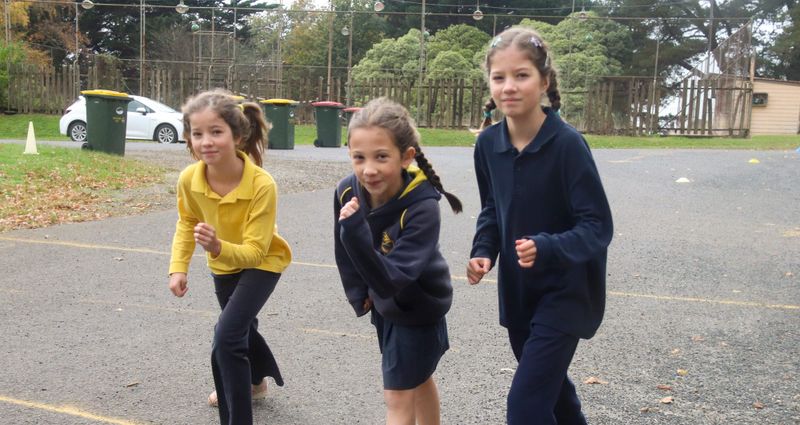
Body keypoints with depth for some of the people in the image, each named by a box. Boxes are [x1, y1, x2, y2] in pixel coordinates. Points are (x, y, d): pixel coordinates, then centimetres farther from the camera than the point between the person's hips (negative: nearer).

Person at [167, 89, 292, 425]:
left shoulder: (262, 184, -38)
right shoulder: (189, 179, -25)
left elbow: (254, 251, -35)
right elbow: (187, 222, -3)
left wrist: (218, 247, -53)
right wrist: (178, 267, -13)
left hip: (262, 262, -5)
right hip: (223, 263, 6)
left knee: (227, 336, -22)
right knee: (241, 326, 28)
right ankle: (254, 381, 59)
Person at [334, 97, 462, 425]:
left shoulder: (422, 209, -35)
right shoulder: (347, 191, -19)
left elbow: (390, 281, -39)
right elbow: (343, 250, 0)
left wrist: (356, 230, -48)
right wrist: (359, 294, 1)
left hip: (418, 308, -6)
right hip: (382, 303, 6)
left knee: (397, 397, 1)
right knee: (417, 380, 27)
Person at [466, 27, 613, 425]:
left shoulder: (567, 144, -22)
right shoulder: (488, 143, -6)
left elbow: (598, 227, -20)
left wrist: (547, 249, -36)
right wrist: (483, 252, -8)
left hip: (564, 292, -6)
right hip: (517, 289, 6)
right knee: (548, 385, 25)